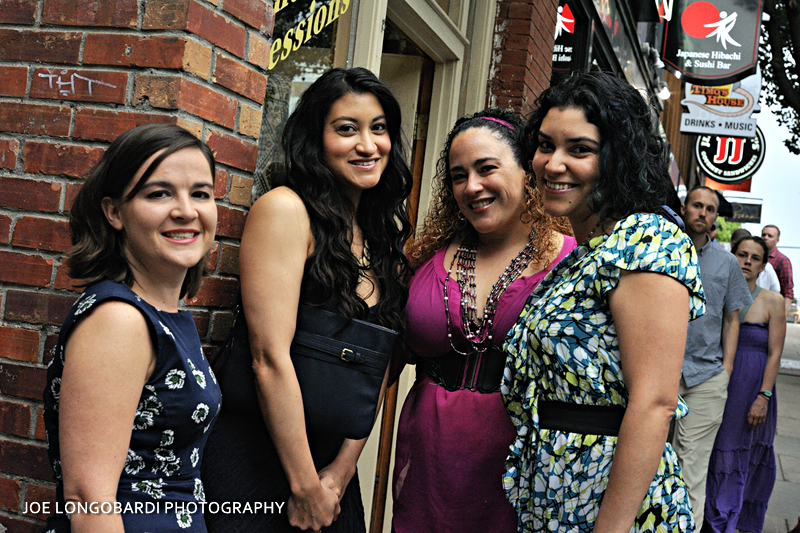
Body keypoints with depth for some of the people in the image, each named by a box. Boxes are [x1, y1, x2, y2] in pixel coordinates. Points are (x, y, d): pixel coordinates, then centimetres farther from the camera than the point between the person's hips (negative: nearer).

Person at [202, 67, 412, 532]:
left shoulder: (387, 233, 7)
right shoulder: (285, 210, -13)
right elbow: (271, 357, -18)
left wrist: (342, 468, -4)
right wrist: (305, 486, -15)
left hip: (333, 463, 6)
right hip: (255, 456, -6)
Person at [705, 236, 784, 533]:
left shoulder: (772, 302, -2)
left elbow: (774, 353, -5)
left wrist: (763, 397, -12)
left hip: (753, 388, -2)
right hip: (718, 386, 2)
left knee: (746, 457, 4)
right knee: (718, 452, 7)